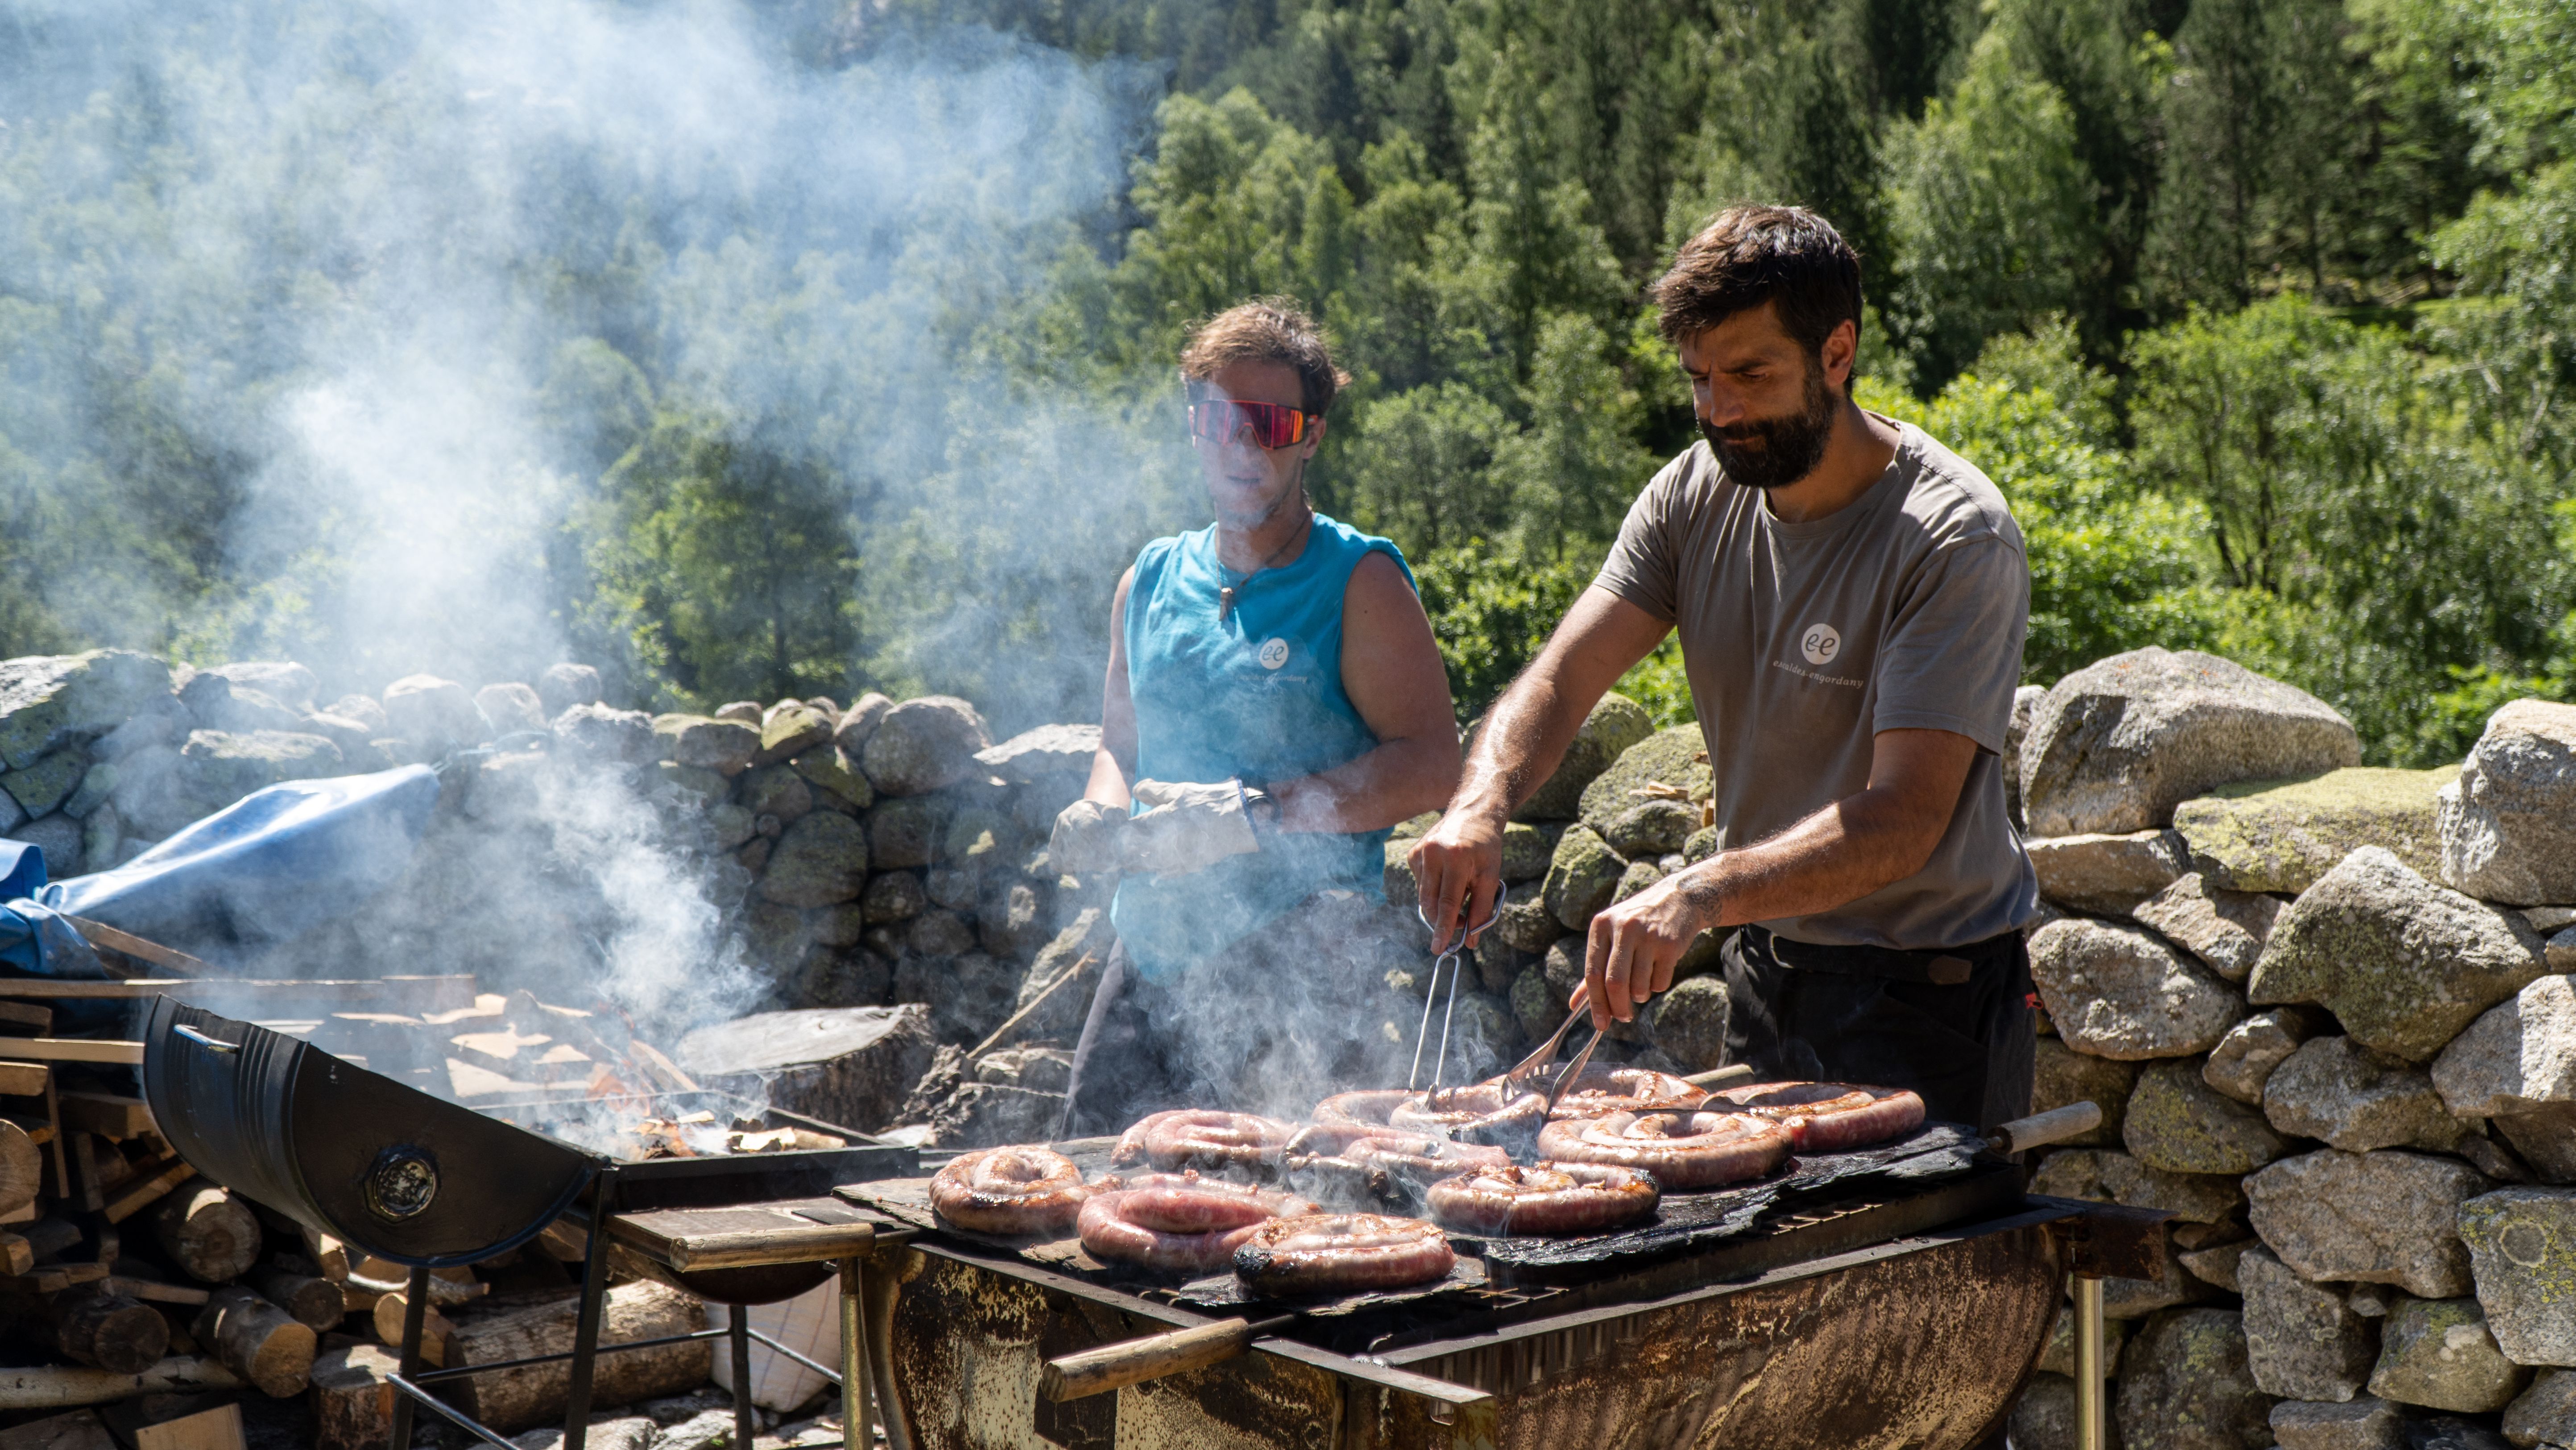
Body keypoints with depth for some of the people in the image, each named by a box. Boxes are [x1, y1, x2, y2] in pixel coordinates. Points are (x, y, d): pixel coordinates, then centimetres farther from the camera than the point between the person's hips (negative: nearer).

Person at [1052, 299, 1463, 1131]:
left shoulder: (1358, 581, -2)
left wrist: (1258, 812, -20)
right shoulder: (1150, 583, 15)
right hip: (1151, 948, 5)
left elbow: (1431, 768, -11)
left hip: (1291, 960, -5)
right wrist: (1103, 814, 2)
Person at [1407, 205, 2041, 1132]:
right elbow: (1561, 679, -9)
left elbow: (1904, 820, -30)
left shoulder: (1958, 539, -21)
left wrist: (1699, 895, -43)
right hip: (1764, 966, 6)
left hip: (1927, 994, -5)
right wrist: (1482, 805, -30)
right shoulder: (1695, 496, -3)